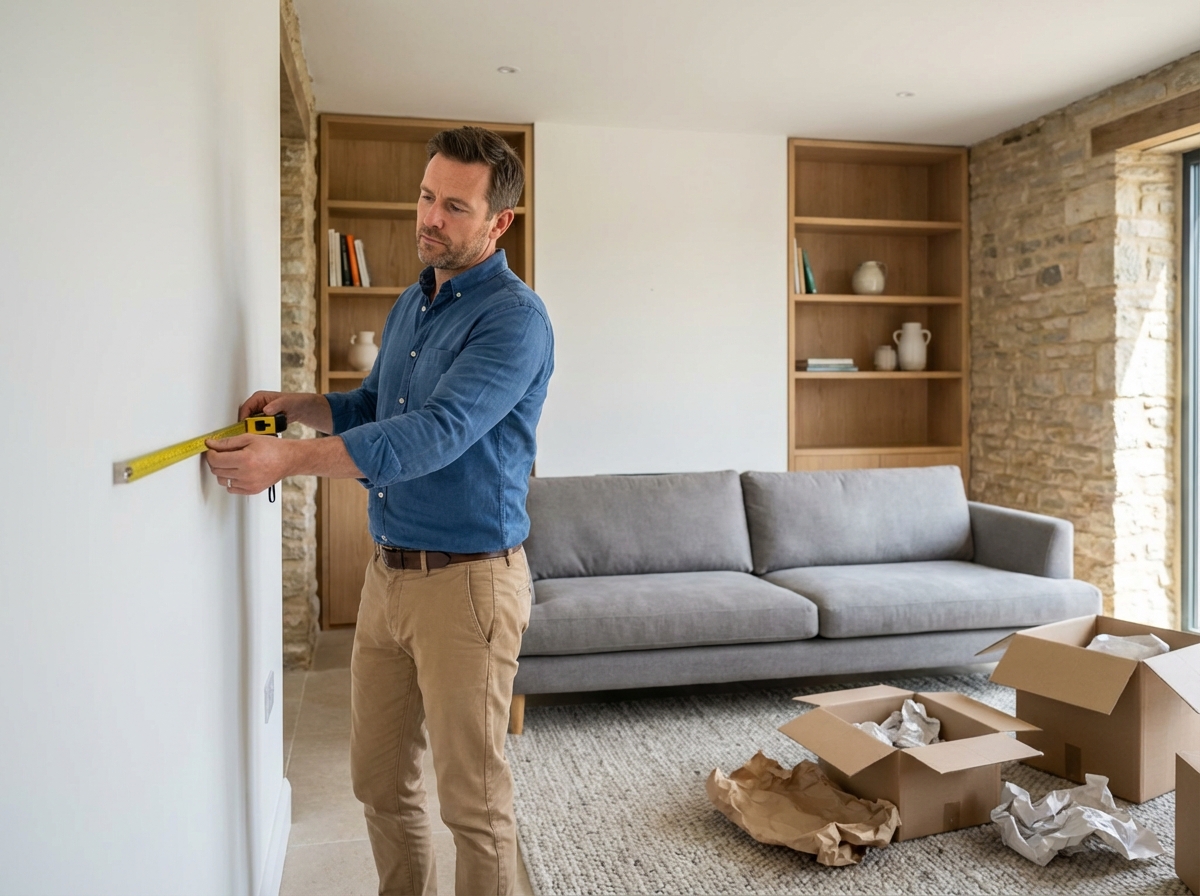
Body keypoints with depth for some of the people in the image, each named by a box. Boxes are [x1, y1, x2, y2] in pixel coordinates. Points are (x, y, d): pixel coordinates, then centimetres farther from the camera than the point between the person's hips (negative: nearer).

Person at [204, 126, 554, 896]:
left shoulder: (514, 318, -14)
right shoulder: (412, 302, 13)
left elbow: (436, 432, -25)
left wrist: (291, 458, -28)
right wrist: (298, 404, 5)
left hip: (468, 579, -8)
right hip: (389, 571, 8)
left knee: (473, 801, 6)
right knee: (380, 780, 19)